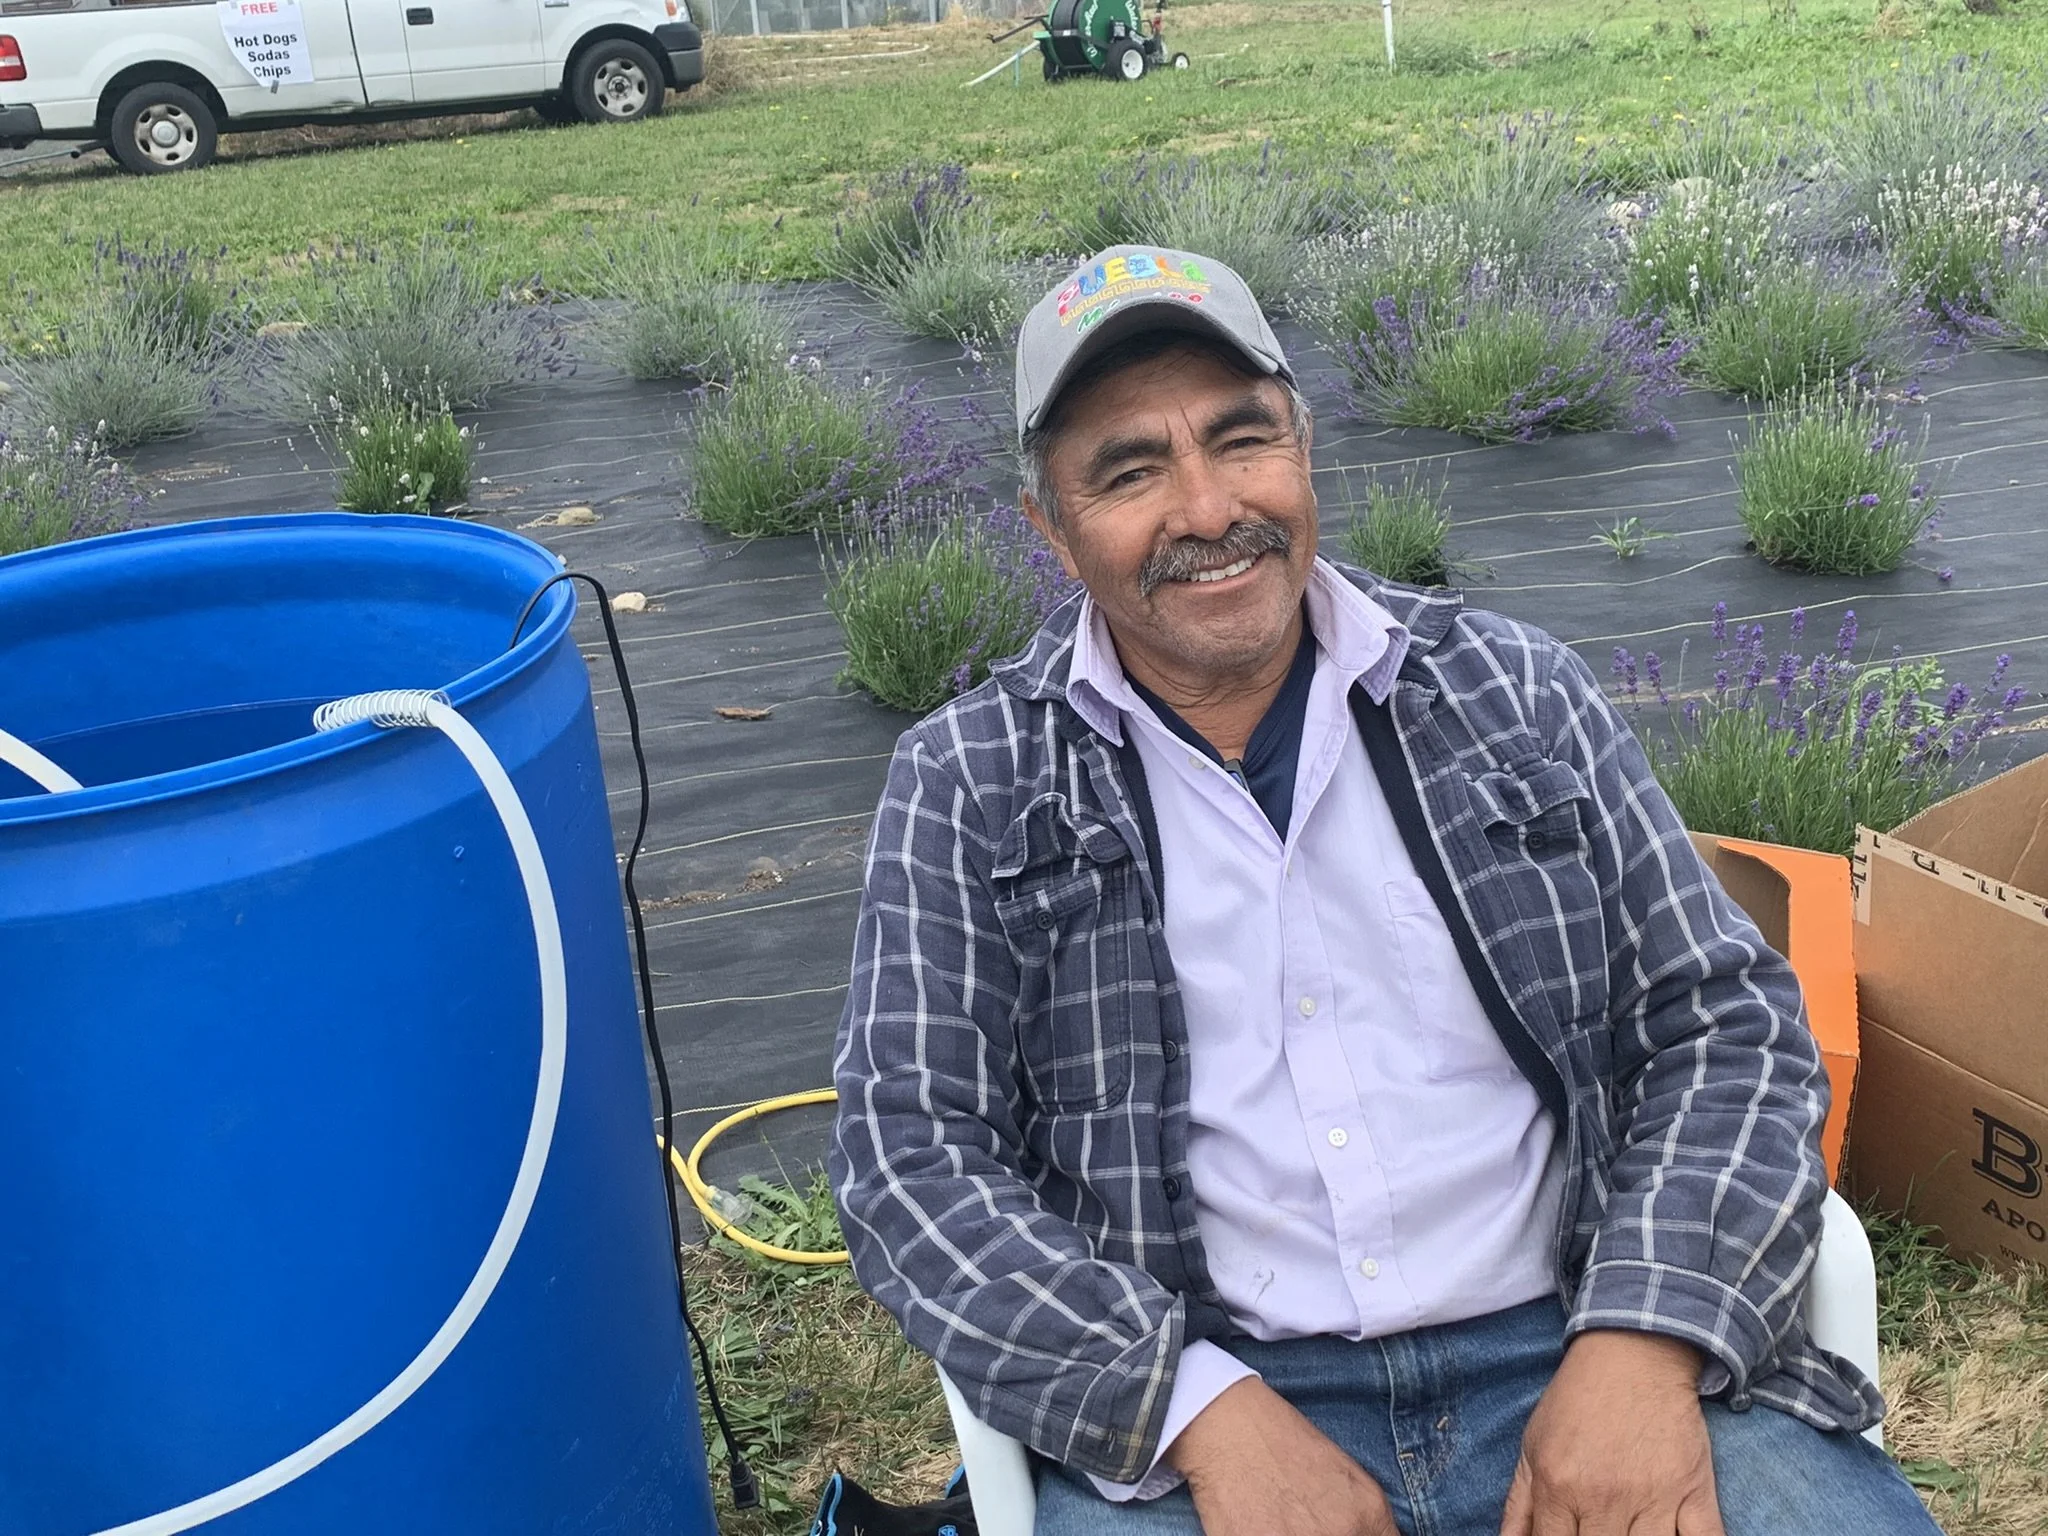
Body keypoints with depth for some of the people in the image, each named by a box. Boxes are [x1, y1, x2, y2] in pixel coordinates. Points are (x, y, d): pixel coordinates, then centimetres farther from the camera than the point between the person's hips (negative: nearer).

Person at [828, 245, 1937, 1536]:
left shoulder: (1515, 692, 6)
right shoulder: (968, 789, 1)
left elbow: (1728, 1020, 5)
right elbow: (913, 1161, -4)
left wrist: (1647, 1336, -11)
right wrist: (1206, 1412, -17)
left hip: (1573, 1346, 1)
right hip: (1189, 1395, 0)